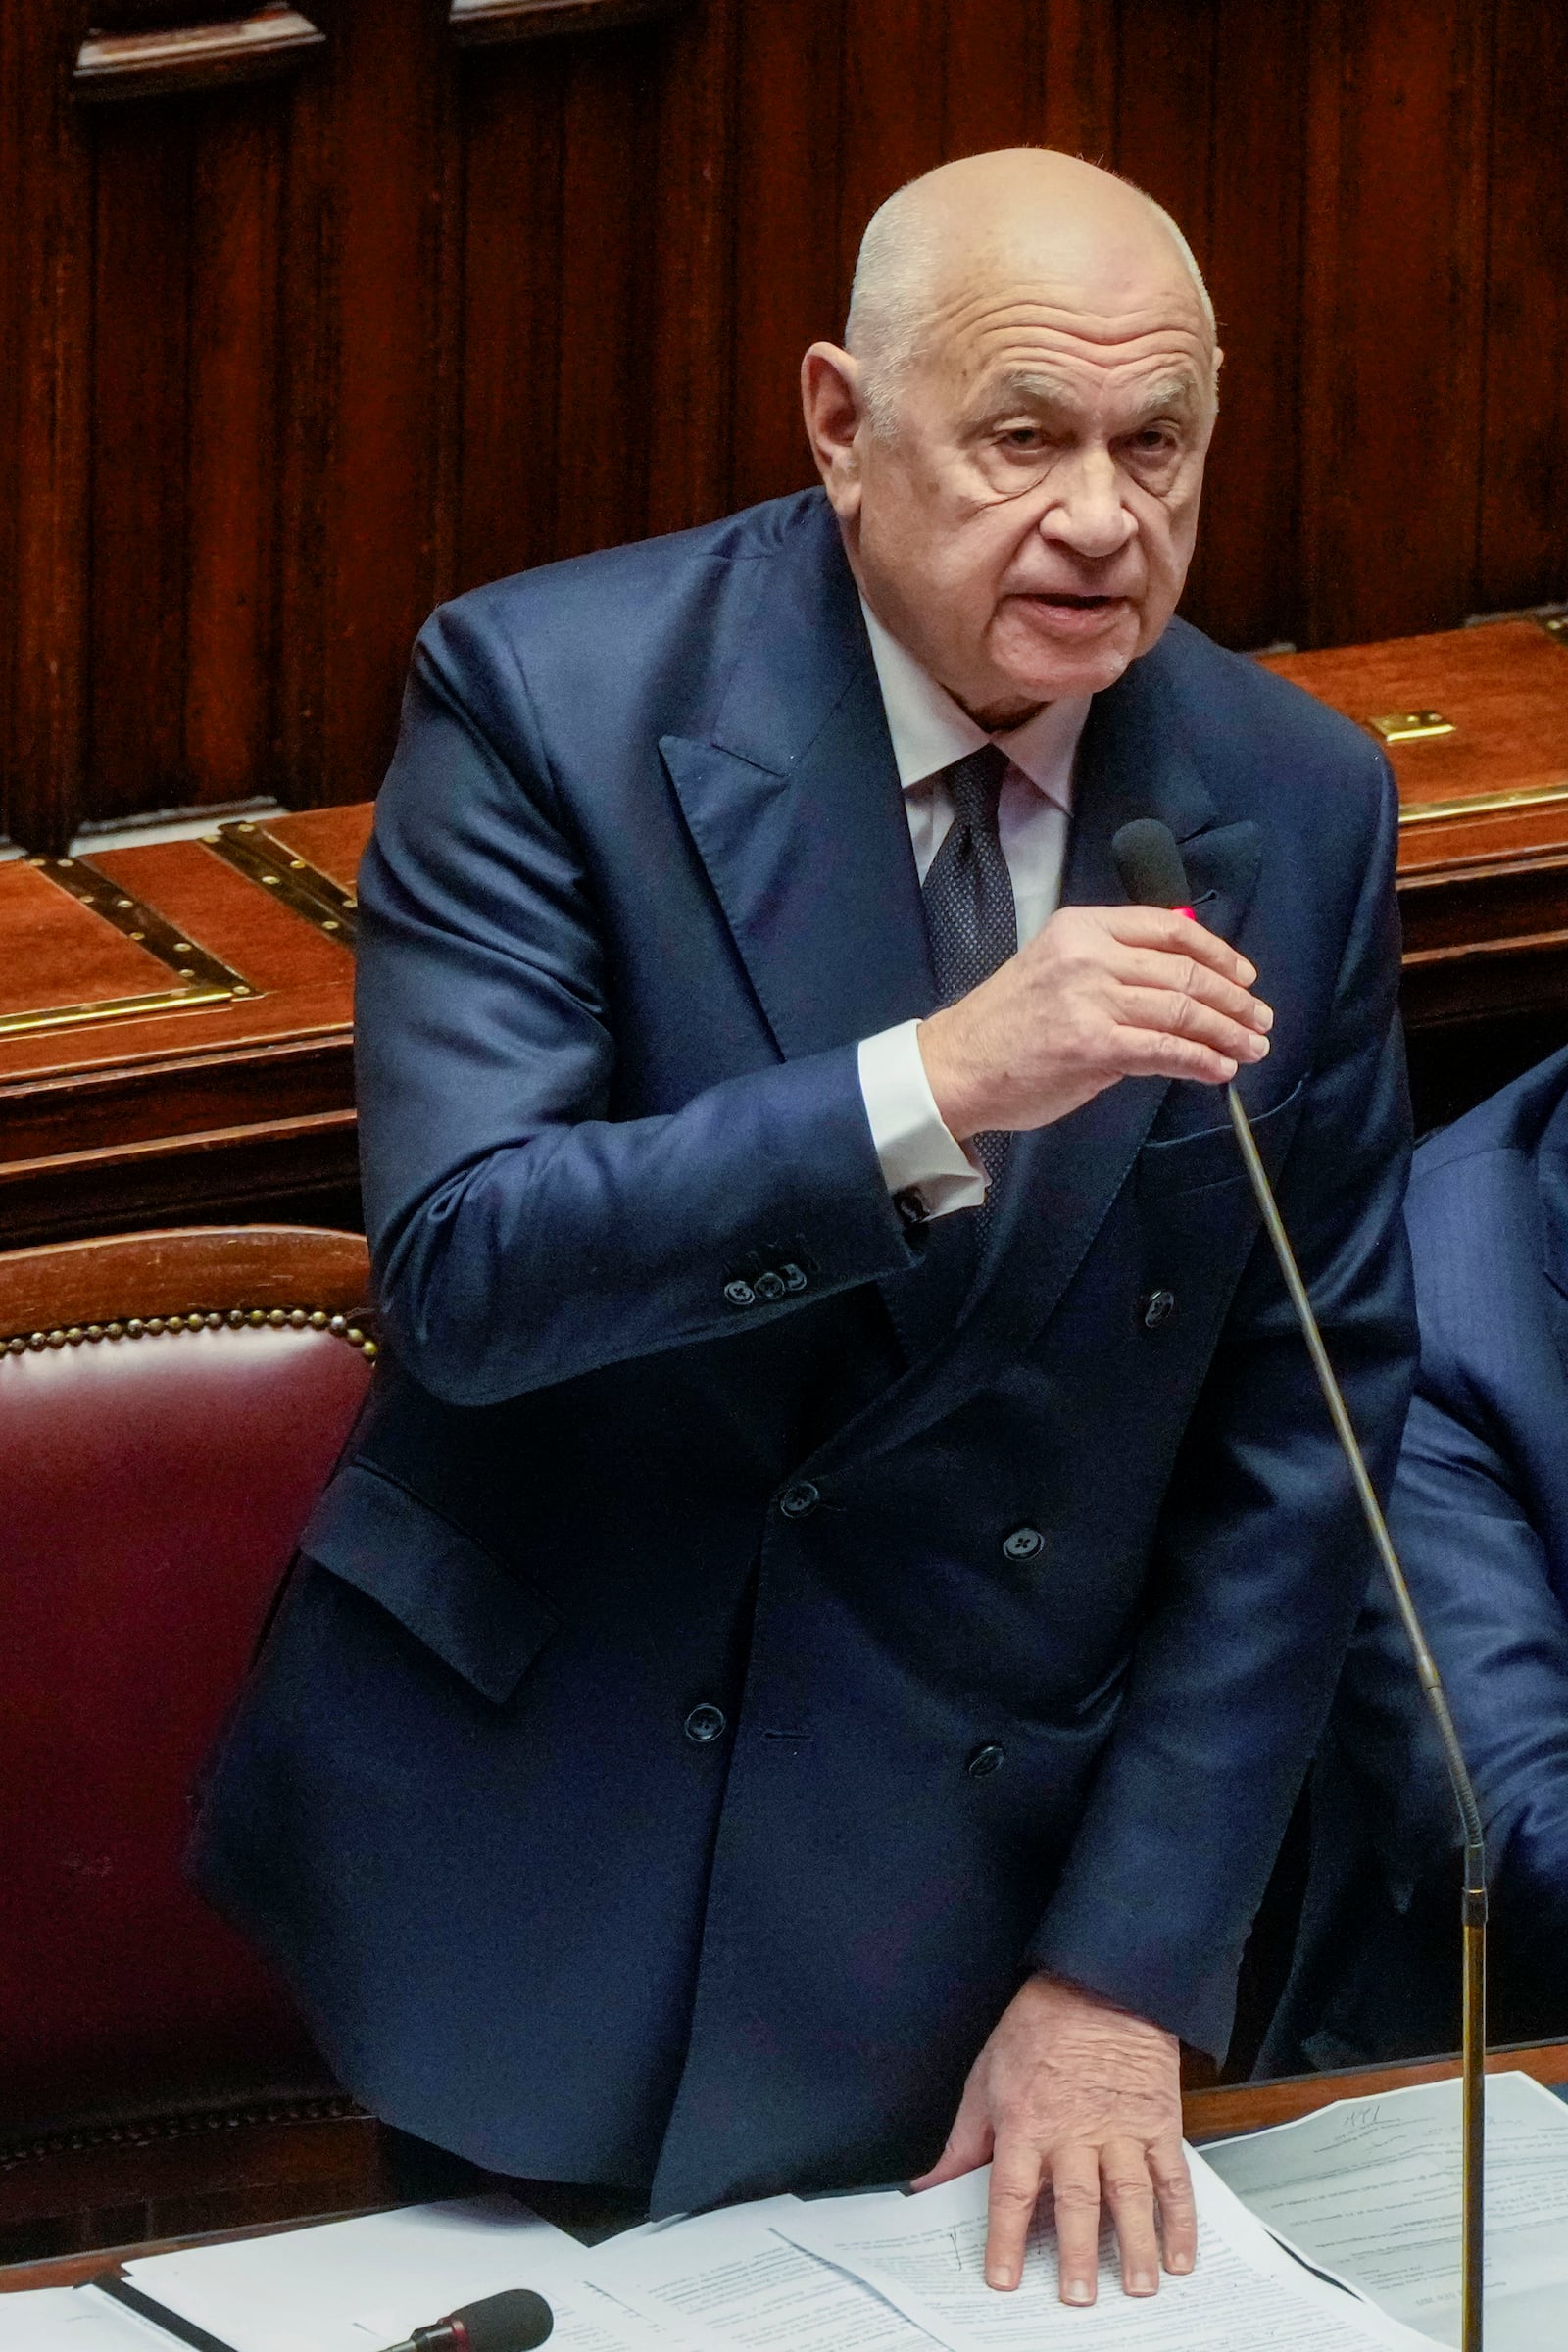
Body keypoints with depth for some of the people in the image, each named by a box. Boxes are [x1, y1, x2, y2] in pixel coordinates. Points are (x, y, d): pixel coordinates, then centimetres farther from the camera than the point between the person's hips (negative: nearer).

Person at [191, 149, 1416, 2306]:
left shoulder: (1299, 808, -5)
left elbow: (1301, 1423, -2)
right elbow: (459, 1269, -23)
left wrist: (1127, 1971, -6)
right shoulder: (551, 696, -14)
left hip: (992, 1906, 2)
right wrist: (935, 1088, -35)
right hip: (544, 1866, -2)